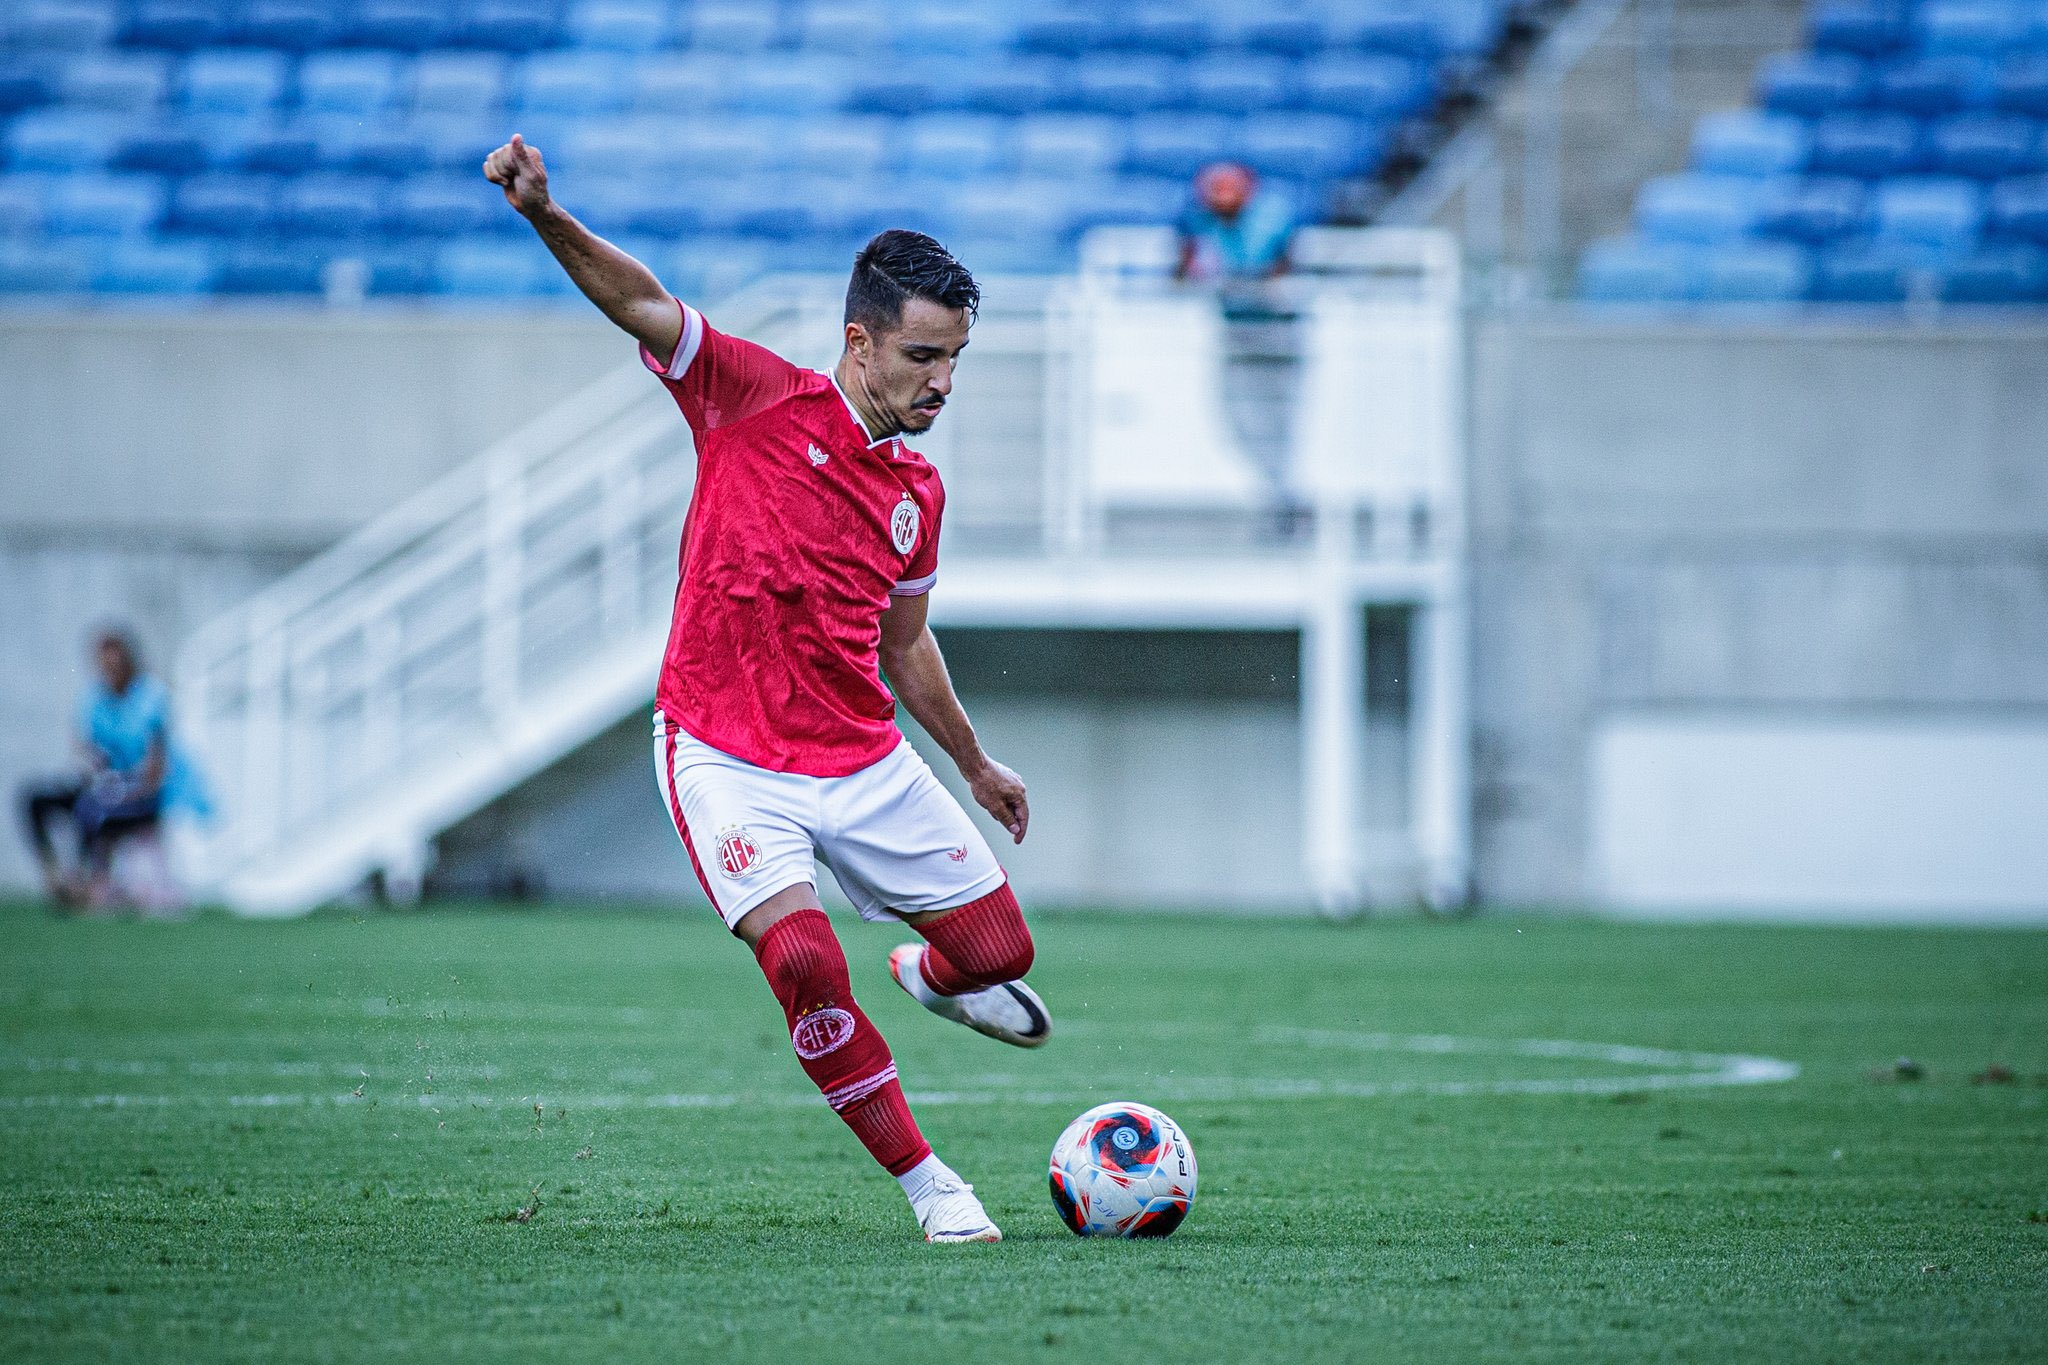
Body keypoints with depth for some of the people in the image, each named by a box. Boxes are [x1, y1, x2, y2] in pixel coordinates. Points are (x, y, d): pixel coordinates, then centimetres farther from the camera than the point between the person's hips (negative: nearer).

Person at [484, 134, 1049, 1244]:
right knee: (803, 960, -23)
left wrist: (974, 765, 30)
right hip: (726, 761, -5)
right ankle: (926, 1184, -8)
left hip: (864, 759, 5)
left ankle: (933, 977, 41)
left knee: (998, 946, 2)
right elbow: (637, 302, -17)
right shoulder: (758, 397, -6)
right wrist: (544, 215, -34)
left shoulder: (917, 492, 8)